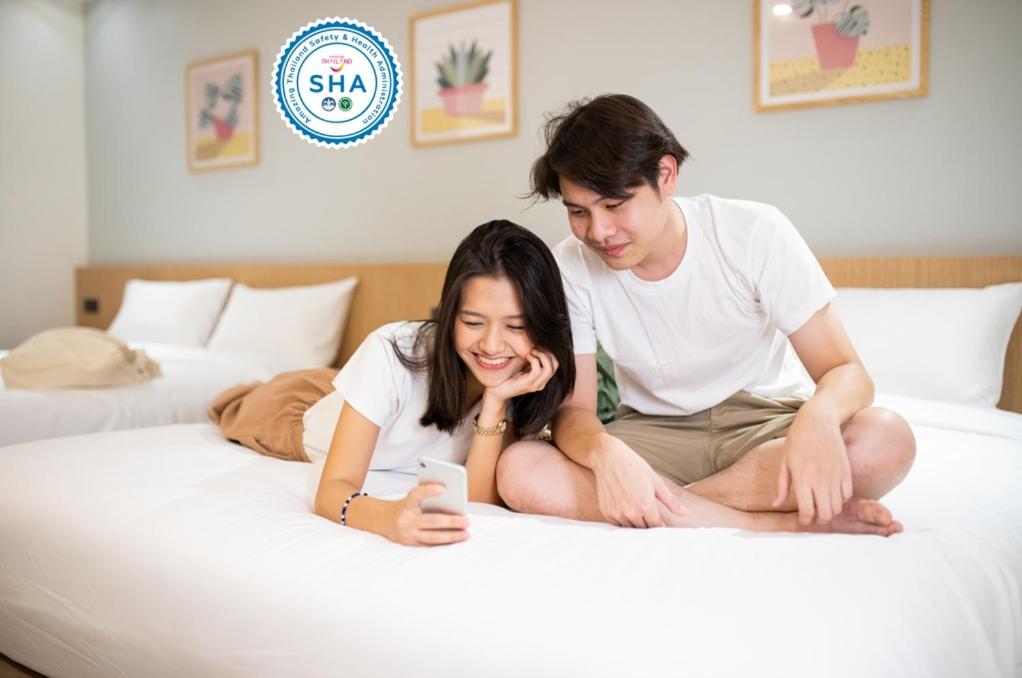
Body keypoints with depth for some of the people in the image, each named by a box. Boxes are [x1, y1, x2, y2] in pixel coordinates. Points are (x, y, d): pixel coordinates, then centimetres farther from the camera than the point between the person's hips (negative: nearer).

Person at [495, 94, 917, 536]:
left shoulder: (755, 233, -15)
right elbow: (573, 409, -11)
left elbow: (846, 371, -14)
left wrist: (819, 416, -38)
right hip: (655, 433, 1)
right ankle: (781, 522, -25)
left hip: (764, 423, 0)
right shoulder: (571, 267, -11)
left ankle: (670, 504, -20)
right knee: (519, 474, -28)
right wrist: (605, 452, -36)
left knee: (887, 440, -31)